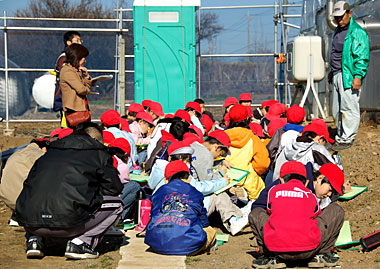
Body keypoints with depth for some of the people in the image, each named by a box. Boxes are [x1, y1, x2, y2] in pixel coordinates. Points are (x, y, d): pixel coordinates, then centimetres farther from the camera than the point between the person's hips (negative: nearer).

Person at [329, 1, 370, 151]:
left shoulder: (357, 32, -11)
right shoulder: (338, 31, 19)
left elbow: (362, 57, -16)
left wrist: (358, 76, -21)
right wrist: (332, 71, 28)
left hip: (349, 77, -9)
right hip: (337, 76, 9)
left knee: (349, 109, -5)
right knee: (337, 110, 13)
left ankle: (347, 139, 1)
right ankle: (340, 137, 24)